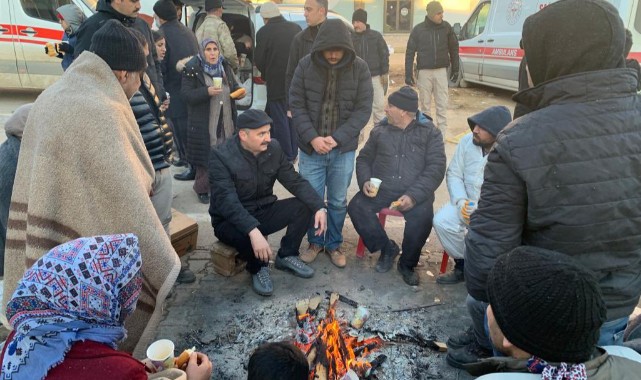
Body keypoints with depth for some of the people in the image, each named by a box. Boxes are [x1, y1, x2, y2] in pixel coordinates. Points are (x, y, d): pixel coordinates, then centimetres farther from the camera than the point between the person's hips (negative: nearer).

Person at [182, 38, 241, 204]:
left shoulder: (225, 66, 10)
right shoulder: (192, 69, -7)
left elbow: (233, 87, 22)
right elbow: (187, 95, -12)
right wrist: (207, 92, -24)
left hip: (226, 122, 5)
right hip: (204, 124, -5)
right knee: (206, 158, -1)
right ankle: (202, 188, 18)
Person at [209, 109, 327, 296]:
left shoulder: (273, 148, -6)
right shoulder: (221, 157, -22)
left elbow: (294, 181, -6)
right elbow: (227, 201, -33)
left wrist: (319, 207, -23)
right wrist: (253, 231, -48)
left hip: (264, 211, 5)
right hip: (230, 220, -5)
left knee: (305, 206, -16)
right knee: (248, 236, -39)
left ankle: (286, 256, 6)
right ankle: (258, 269, -3)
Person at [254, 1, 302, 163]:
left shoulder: (264, 32, -12)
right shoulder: (296, 28, 3)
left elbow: (259, 60, -7)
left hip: (276, 83, -5)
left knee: (280, 120, 4)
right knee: (292, 117, 16)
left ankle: (287, 157, 7)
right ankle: (293, 153, 24)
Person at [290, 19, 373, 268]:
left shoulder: (359, 68, -5)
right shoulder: (306, 65, -5)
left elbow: (363, 109, -6)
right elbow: (296, 104, -3)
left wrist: (337, 138, -15)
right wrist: (312, 137, -15)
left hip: (344, 149, 0)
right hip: (311, 148, 0)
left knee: (338, 202, 11)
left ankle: (334, 244, 31)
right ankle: (315, 242, 30)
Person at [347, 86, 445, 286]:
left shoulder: (429, 132, 2)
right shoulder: (380, 131, 12)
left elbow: (436, 168, -6)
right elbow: (364, 159, 18)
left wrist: (414, 195, -21)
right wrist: (365, 181, -6)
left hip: (415, 192, -3)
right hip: (381, 189, 3)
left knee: (422, 217, -31)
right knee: (356, 207, -21)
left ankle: (407, 264, -2)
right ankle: (387, 247, 4)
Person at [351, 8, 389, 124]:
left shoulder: (376, 36, -1)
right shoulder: (350, 38, 0)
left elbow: (384, 55, 2)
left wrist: (384, 73, -3)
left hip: (376, 76, 0)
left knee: (379, 105, 3)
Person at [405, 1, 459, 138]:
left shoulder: (446, 27, 0)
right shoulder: (418, 29, -4)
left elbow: (453, 48, 9)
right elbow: (410, 52, 0)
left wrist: (455, 69, 9)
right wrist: (408, 74, -5)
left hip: (441, 71, 1)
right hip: (424, 72, -1)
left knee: (442, 105, -1)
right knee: (425, 105, 7)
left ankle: (442, 135, 5)